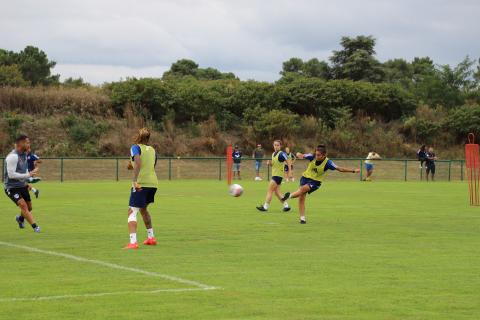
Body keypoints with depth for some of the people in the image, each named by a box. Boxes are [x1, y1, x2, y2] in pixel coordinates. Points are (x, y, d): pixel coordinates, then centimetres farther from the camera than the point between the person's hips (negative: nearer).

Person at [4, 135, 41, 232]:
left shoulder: (24, 154, 6)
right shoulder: (13, 156, -23)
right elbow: (11, 174, -28)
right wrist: (28, 175, -26)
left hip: (22, 186, 8)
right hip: (12, 187, -8)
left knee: (29, 207, 15)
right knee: (23, 205, -24)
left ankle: (20, 218, 46)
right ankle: (35, 226, -30)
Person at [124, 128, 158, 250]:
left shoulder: (136, 147, -3)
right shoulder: (152, 150, 17)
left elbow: (138, 162, -21)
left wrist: (135, 181, -28)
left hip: (141, 184, -7)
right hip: (153, 183, 7)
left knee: (132, 211, -7)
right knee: (143, 209, 29)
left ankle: (133, 242, -22)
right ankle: (151, 237, 33)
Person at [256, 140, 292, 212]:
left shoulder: (281, 154, -13)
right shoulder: (273, 154, 13)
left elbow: (288, 162, -15)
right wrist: (270, 163, 2)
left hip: (278, 175, -9)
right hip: (274, 174, 9)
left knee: (269, 190, -8)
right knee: (277, 192, 9)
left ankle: (265, 206, -4)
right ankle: (286, 206, 13)